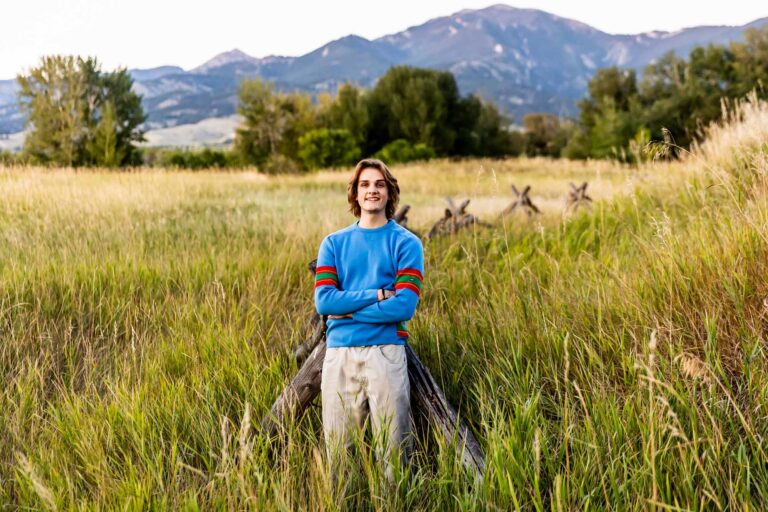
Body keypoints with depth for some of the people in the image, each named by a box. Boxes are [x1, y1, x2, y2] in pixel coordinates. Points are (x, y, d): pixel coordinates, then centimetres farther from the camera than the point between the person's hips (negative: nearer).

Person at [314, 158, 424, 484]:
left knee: (393, 448, 0)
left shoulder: (406, 243, 4)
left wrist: (348, 309, -7)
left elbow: (405, 306, -8)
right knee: (337, 448, 6)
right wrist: (378, 294, -7)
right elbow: (324, 300, -2)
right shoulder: (334, 243, 12)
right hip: (339, 352, 3)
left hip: (386, 351, -2)